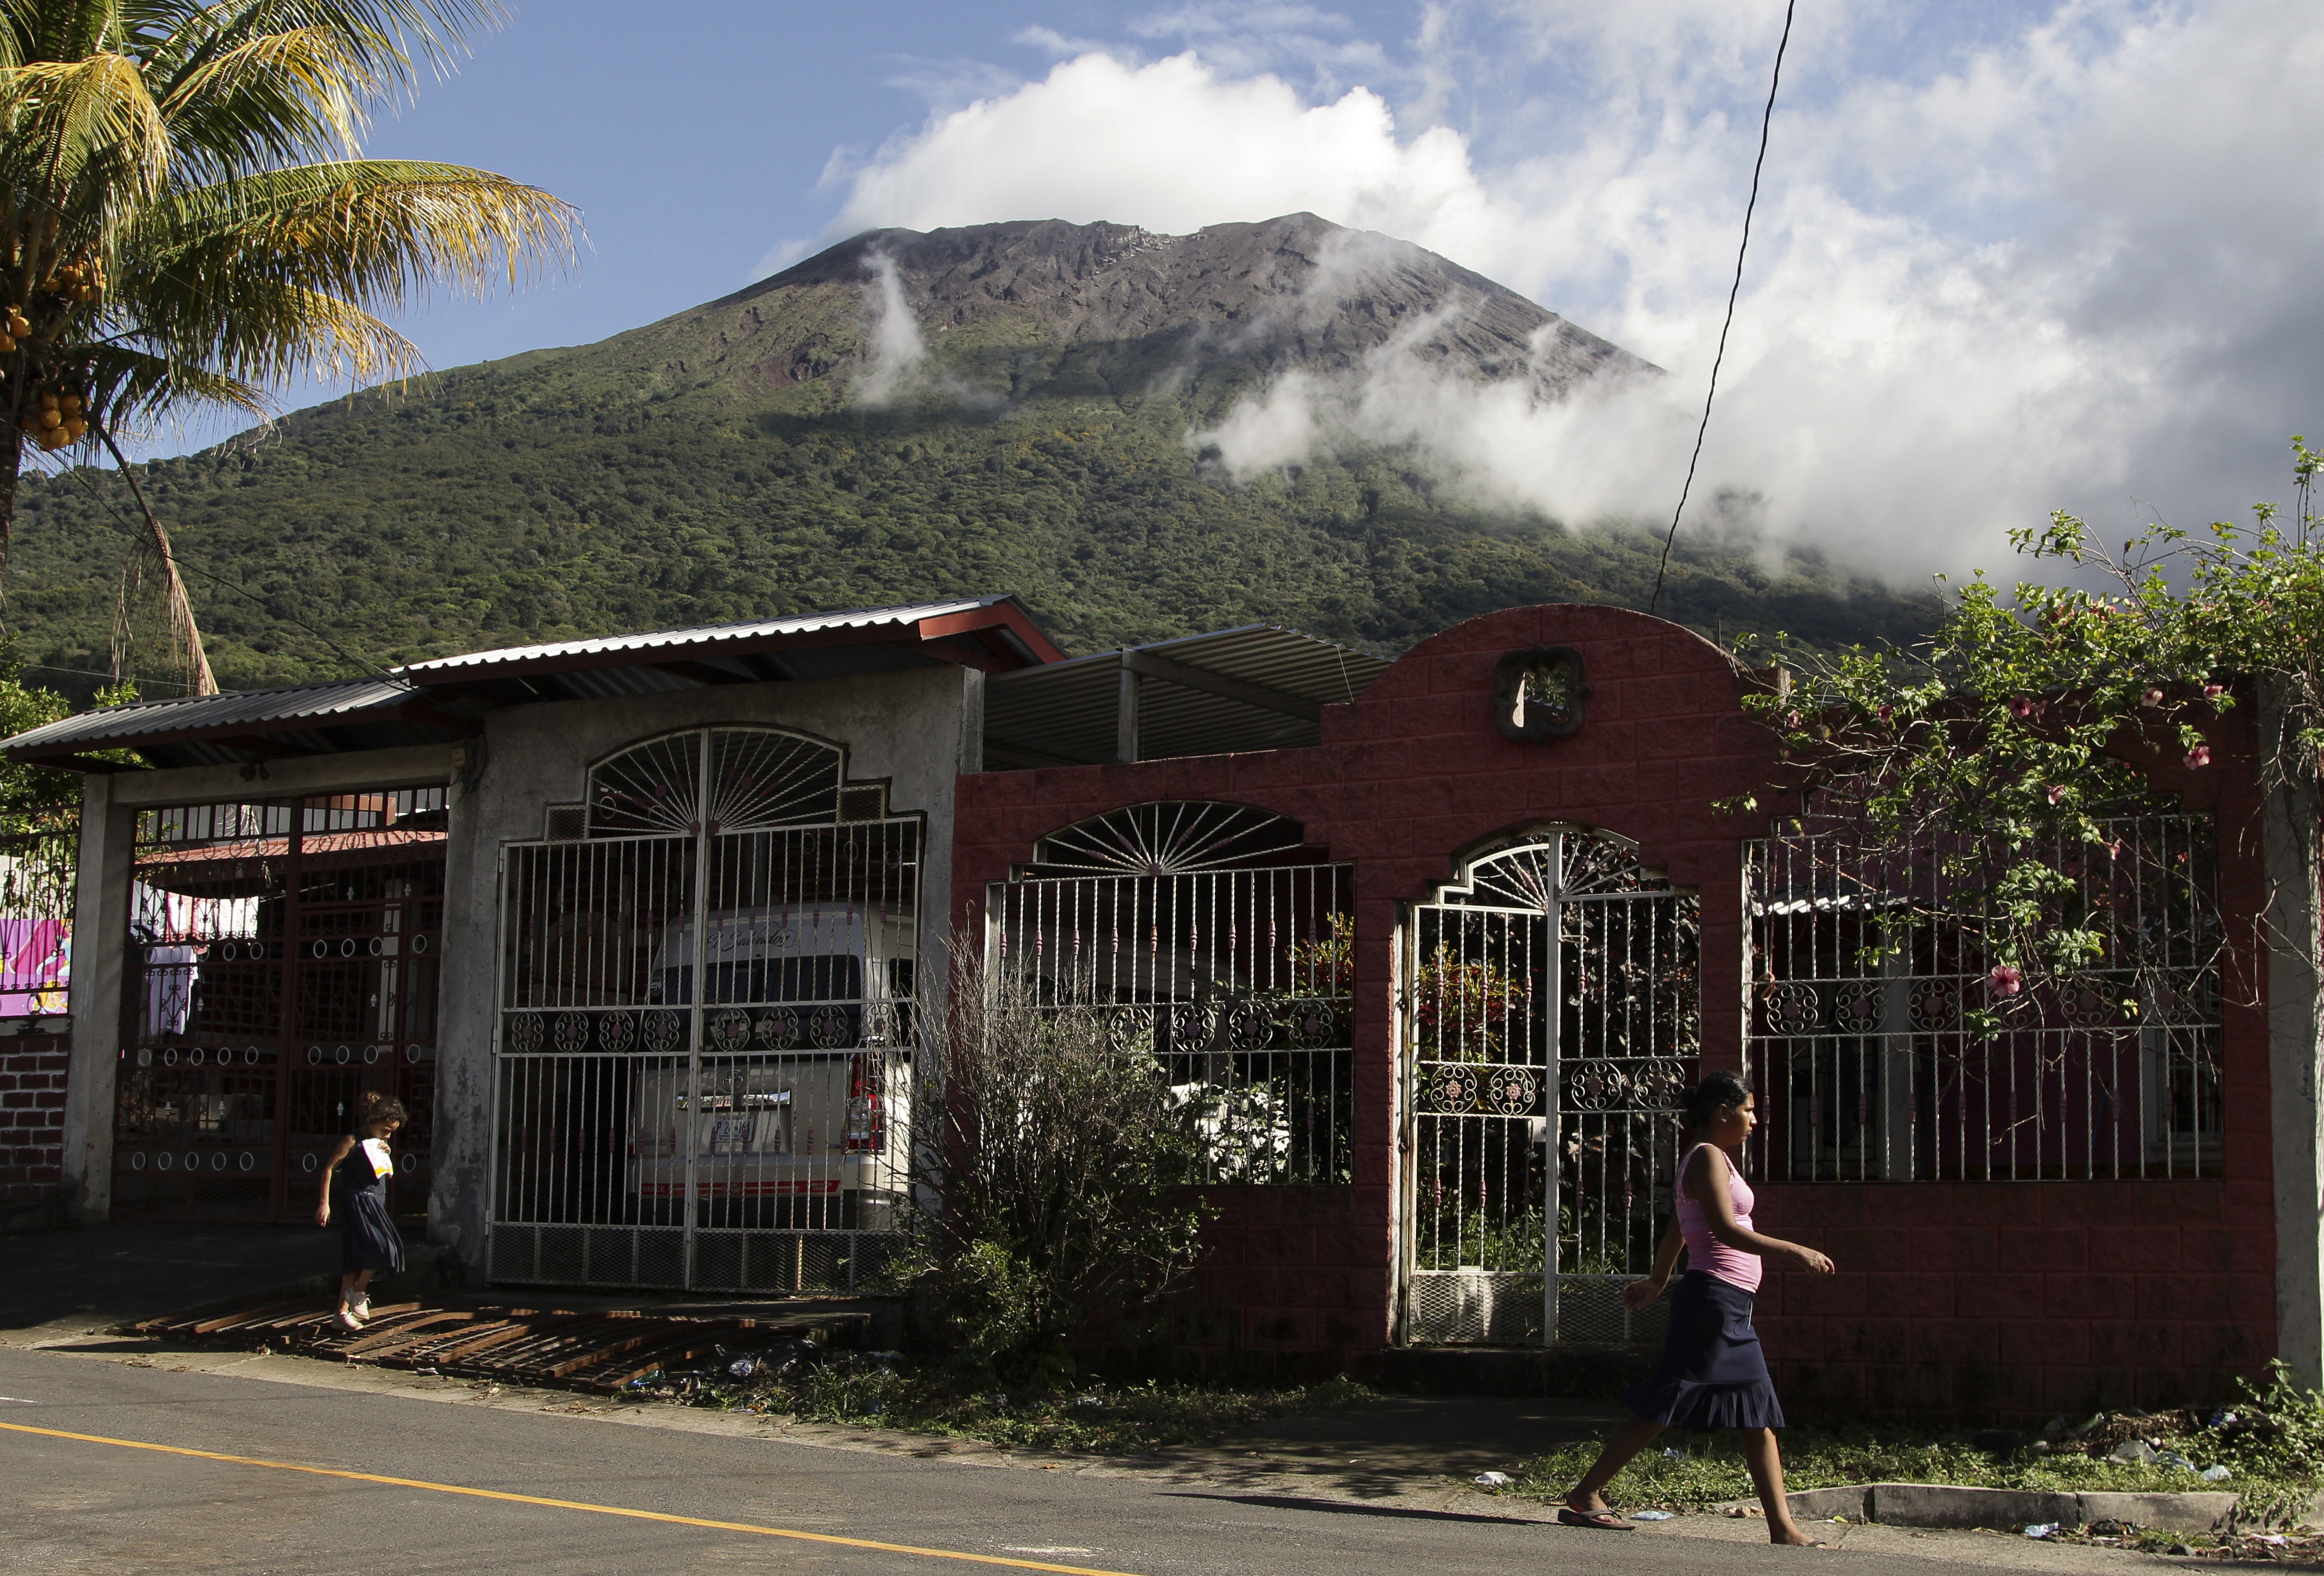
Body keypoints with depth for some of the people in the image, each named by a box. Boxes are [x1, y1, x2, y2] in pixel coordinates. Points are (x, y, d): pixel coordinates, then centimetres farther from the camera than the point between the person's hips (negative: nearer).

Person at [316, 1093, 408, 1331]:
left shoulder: (378, 1144, 15)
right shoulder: (353, 1142, -8)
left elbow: (389, 1174, 27)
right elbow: (330, 1168, -11)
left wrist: (387, 1155, 9)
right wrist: (325, 1203, -16)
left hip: (375, 1204, 8)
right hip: (357, 1203, -8)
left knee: (357, 1258, 8)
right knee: (380, 1249, -18)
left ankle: (343, 1311, 12)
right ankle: (359, 1293, 1)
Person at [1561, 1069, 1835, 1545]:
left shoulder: (1715, 1160, 20)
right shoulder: (1708, 1157, -9)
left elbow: (1676, 1232, 25)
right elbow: (1725, 1229, -21)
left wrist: (1658, 1282, 31)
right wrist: (1794, 1252, -21)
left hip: (1731, 1311, 10)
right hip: (1713, 1296, -10)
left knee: (1761, 1418, 6)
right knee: (1661, 1407, -7)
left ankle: (1783, 1528, 5)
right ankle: (1584, 1497, -1)